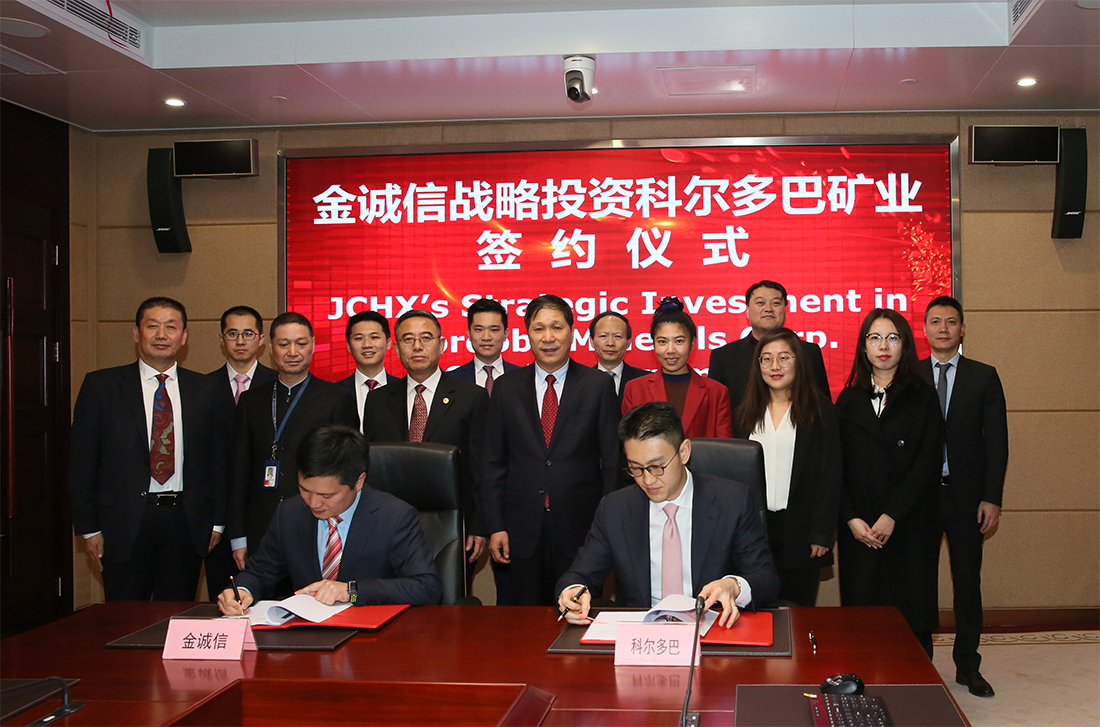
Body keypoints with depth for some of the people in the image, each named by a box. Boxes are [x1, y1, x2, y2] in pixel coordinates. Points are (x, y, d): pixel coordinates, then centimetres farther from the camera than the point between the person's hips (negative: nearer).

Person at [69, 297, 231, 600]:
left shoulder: (205, 390, 8)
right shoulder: (101, 385, 2)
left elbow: (219, 458, 10)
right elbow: (82, 460, 2)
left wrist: (217, 521, 4)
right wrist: (89, 527, -2)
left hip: (187, 522, 2)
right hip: (125, 523, -1)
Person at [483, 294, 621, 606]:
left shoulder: (598, 385, 0)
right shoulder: (506, 388, 6)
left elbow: (612, 459, 0)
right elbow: (494, 462, 7)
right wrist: (496, 526, 1)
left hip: (581, 525, -2)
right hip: (524, 530, 2)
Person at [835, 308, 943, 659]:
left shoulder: (923, 398, 5)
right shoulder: (849, 400, 12)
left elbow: (928, 463, -5)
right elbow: (837, 467, 7)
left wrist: (891, 516, -13)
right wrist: (851, 518, -7)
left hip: (910, 525, -2)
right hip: (859, 529, 2)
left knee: (913, 615, -2)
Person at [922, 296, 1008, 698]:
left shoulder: (983, 377, 4)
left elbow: (996, 441, 1)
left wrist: (992, 498, -5)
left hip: (966, 495, 0)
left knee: (967, 582, 7)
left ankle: (967, 665, 19)